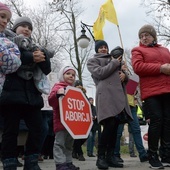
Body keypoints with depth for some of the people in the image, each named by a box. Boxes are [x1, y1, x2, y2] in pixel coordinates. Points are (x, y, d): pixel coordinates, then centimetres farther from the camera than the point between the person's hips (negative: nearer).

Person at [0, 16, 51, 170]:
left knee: (37, 129, 1)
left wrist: (42, 57, -8)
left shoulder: (34, 47, 21)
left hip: (32, 95, 4)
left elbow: (47, 70, 12)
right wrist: (31, 58, -15)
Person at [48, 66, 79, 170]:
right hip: (61, 121, -9)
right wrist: (57, 93, -38)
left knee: (69, 144, 14)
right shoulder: (58, 87, -4)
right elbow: (51, 101, -21)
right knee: (60, 143, -9)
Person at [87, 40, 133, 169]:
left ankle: (109, 157, 4)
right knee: (109, 125, -21)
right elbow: (100, 73, -4)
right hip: (106, 95, -6)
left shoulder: (114, 60, 34)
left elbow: (126, 77, 30)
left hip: (118, 95, 7)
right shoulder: (93, 61, 16)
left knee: (114, 127, 0)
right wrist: (115, 63, 3)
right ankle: (101, 157, -14)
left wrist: (124, 75, 5)